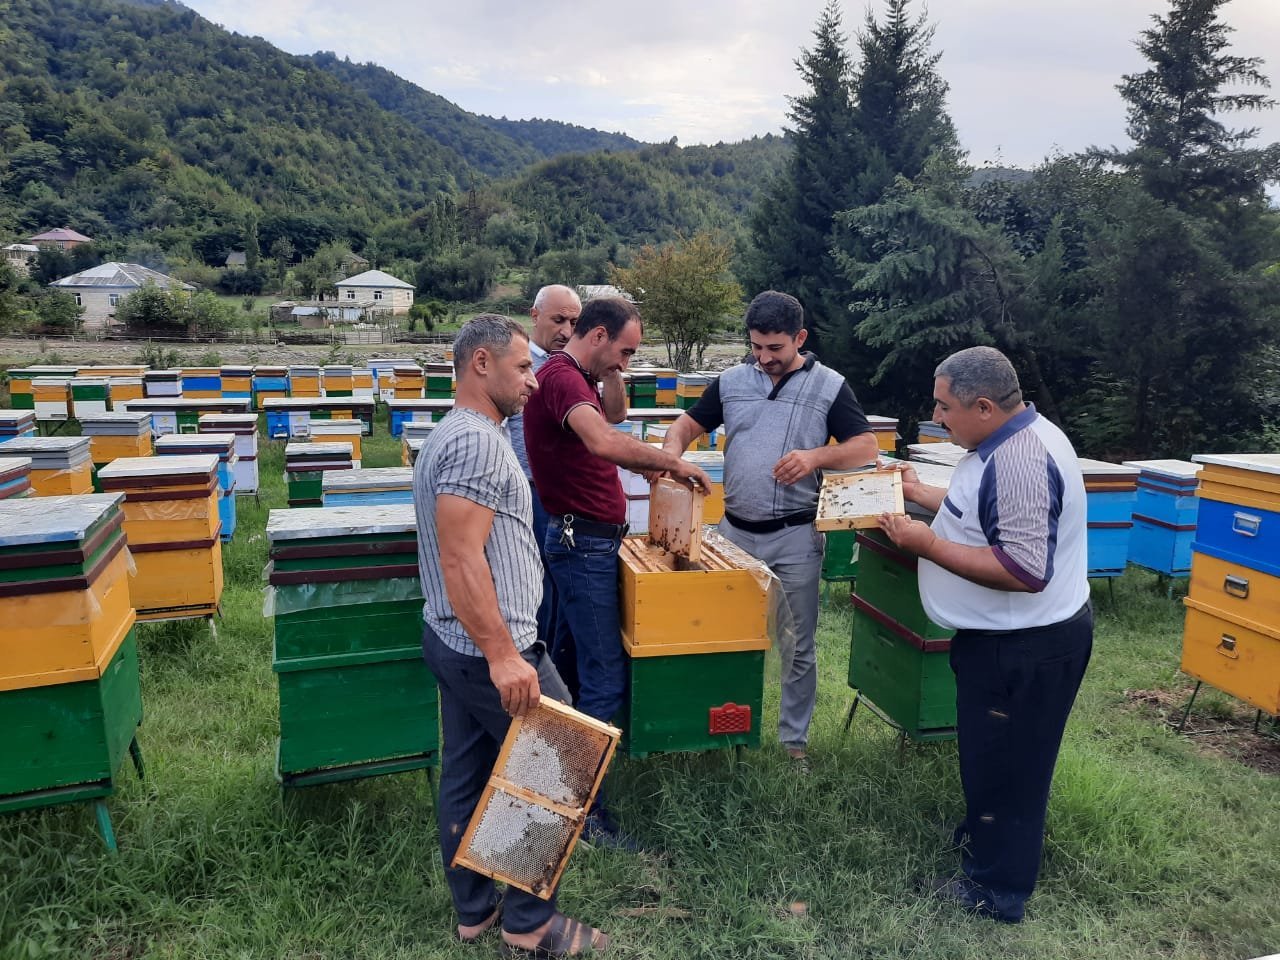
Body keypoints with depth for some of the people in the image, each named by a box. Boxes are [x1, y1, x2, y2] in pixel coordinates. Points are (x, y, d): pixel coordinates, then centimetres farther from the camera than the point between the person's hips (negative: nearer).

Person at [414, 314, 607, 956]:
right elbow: (462, 560, -26)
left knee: (464, 778, 16)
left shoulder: (455, 434, 15)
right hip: (490, 650, -10)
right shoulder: (477, 442, -19)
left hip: (454, 643, 10)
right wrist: (503, 655, -26)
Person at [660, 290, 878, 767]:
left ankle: (793, 740, 24)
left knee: (798, 645, 8)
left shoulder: (829, 386, -3)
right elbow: (689, 423, 10)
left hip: (795, 535, -2)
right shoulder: (731, 380, 5)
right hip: (735, 530, 3)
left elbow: (866, 447, -5)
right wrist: (672, 449, -13)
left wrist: (816, 456, -23)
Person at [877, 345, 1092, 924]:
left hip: (1026, 647, -10)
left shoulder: (1022, 463, -29)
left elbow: (1024, 570, -33)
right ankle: (984, 835, 47)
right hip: (1009, 636, 10)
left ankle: (997, 890, 25)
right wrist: (920, 495, 17)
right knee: (991, 757, 26)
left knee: (1004, 765, 7)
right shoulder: (1011, 441, 5)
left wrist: (928, 546, -29)